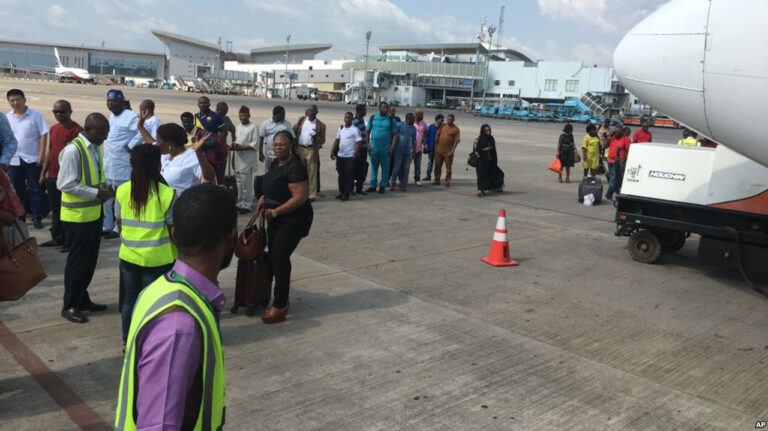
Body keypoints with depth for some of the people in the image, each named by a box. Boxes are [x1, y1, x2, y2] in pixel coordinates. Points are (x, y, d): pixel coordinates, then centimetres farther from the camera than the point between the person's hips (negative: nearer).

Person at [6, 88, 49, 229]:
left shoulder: (35, 115, -5)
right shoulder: (7, 118, 8)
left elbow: (44, 134, -8)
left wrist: (41, 154, -14)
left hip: (32, 159, -4)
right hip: (14, 160, 4)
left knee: (35, 190, 2)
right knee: (17, 191, 10)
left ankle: (37, 218, 10)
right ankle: (19, 218, 20)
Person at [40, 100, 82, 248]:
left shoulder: (76, 130, -10)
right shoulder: (53, 129, 14)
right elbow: (50, 151, 20)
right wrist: (43, 173, 17)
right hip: (52, 176, 7)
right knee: (55, 209, 15)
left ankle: (70, 241, 7)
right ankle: (57, 238, 25)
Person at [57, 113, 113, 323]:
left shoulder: (96, 147, 7)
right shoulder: (72, 150, -19)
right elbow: (65, 184, -21)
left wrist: (105, 188, 0)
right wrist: (96, 192, -21)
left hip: (94, 213, 8)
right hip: (78, 216, -8)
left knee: (90, 259, 16)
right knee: (78, 259, 1)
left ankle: (82, 299, 31)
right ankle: (70, 306, 14)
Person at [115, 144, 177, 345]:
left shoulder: (122, 191, -3)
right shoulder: (167, 193, -15)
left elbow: (119, 225, 7)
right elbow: (173, 230, -10)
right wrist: (178, 254, 4)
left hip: (128, 256, 4)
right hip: (157, 259, -4)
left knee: (130, 299, 18)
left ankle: (127, 341, 31)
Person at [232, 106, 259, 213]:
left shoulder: (253, 127, -9)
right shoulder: (239, 127, 15)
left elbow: (255, 145, -13)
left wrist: (241, 148, -19)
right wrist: (235, 146, -2)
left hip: (247, 160, -7)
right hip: (238, 159, 7)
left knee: (246, 184, -6)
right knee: (239, 183, 13)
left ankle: (247, 205, 2)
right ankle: (240, 203, 23)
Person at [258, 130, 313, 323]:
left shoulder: (295, 168, -20)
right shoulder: (276, 163, 9)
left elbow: (300, 197, -26)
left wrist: (274, 212, -21)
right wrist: (264, 199, 6)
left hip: (292, 221, -9)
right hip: (276, 220, 9)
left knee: (279, 259, -8)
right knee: (274, 257, 12)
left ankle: (280, 307, 1)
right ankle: (281, 301, 26)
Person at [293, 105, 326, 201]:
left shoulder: (320, 125, 3)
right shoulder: (301, 120, 9)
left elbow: (323, 140, 2)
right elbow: (294, 131, 5)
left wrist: (316, 137, -16)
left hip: (311, 150, -2)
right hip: (300, 149, 2)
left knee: (312, 173, -1)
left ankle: (312, 195, 3)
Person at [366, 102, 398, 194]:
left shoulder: (391, 120, 0)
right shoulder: (372, 118, 3)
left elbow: (395, 134, -1)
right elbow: (368, 132, 6)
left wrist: (392, 147, -9)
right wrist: (368, 145, -1)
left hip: (386, 148, -1)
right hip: (374, 147, 1)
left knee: (385, 168, 5)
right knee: (373, 167, 9)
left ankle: (383, 186, 15)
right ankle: (373, 185, 18)